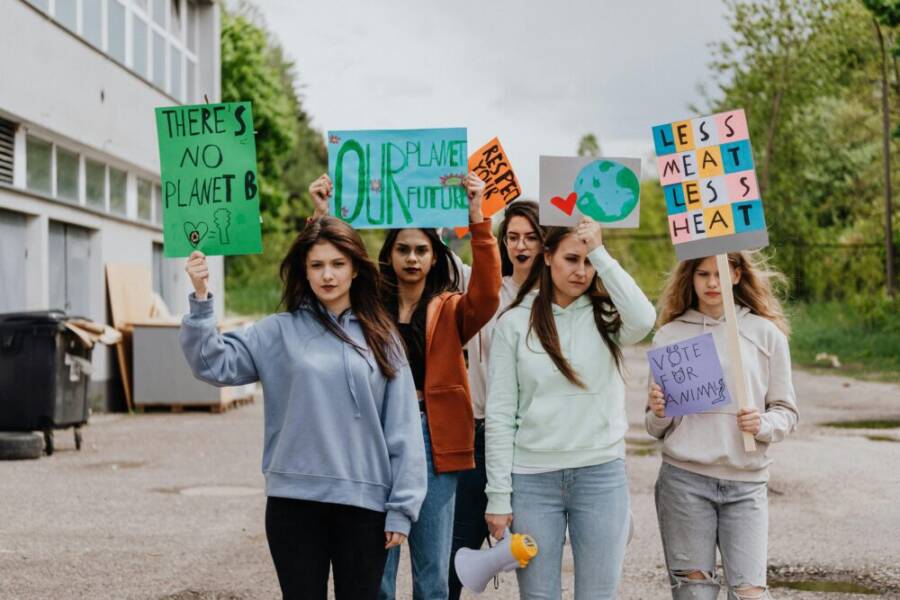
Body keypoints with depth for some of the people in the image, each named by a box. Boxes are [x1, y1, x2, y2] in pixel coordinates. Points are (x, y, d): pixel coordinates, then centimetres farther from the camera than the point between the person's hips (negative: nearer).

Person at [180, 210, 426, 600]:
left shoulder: (379, 337, 6)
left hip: (364, 503, 1)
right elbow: (214, 364, -6)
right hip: (295, 502, 0)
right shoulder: (279, 332, 5)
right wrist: (201, 298, -17)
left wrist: (402, 507, -2)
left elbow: (403, 429, 3)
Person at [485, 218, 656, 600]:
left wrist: (600, 252, -15)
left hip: (602, 475, 1)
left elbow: (643, 320, -22)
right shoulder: (514, 323, 2)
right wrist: (498, 496, -4)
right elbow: (499, 416, 0)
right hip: (532, 478, 0)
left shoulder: (606, 317, 4)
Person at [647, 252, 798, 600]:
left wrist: (763, 425, -12)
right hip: (684, 479, 0)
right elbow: (656, 429, 11)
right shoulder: (669, 335, 7)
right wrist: (658, 413, -11)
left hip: (747, 482, 0)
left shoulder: (766, 332, 7)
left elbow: (786, 413, 9)